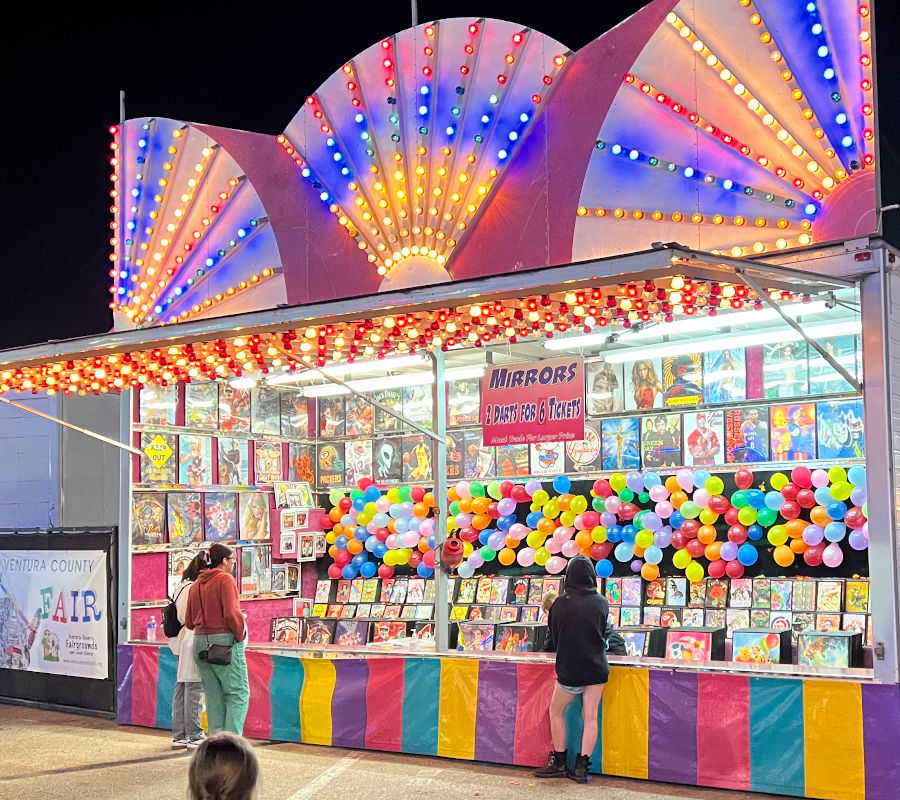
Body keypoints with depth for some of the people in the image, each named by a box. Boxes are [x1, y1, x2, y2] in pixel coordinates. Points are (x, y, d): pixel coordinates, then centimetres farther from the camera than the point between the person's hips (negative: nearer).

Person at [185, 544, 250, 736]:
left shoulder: (196, 585, 13)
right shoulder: (225, 579, -9)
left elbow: (189, 622, 15)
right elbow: (232, 614, -18)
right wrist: (241, 634, -5)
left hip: (201, 642, 7)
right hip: (225, 642, -7)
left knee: (214, 696, 12)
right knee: (238, 693, -3)